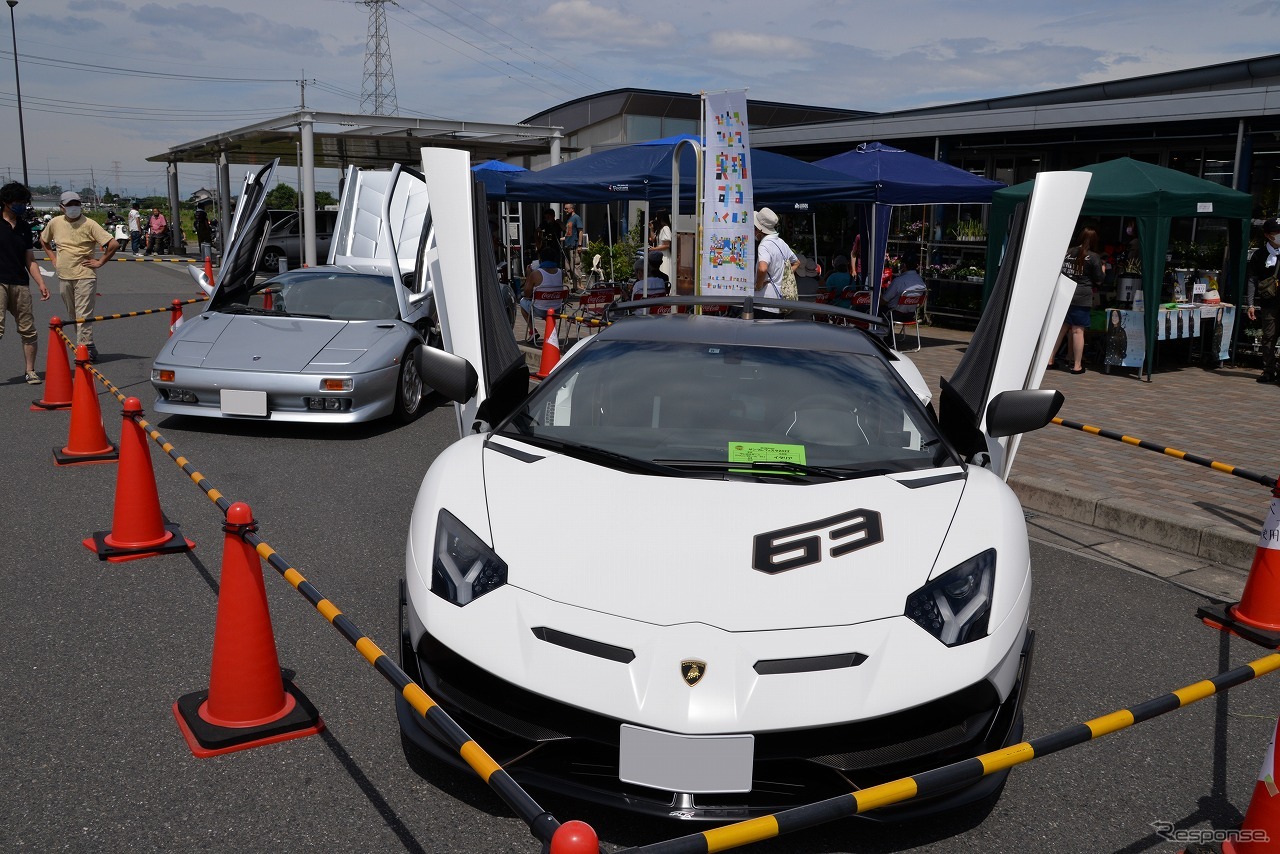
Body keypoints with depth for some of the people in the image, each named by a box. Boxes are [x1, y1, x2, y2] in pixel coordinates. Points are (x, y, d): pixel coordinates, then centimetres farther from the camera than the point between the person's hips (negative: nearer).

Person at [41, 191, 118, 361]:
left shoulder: (89, 224, -9)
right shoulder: (55, 223, 6)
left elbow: (114, 244, -14)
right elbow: (43, 240, 26)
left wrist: (100, 262, -10)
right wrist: (54, 259, 15)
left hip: (85, 276, -6)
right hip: (64, 276, 6)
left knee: (83, 315, -10)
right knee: (72, 314, 11)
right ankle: (88, 348, 19)